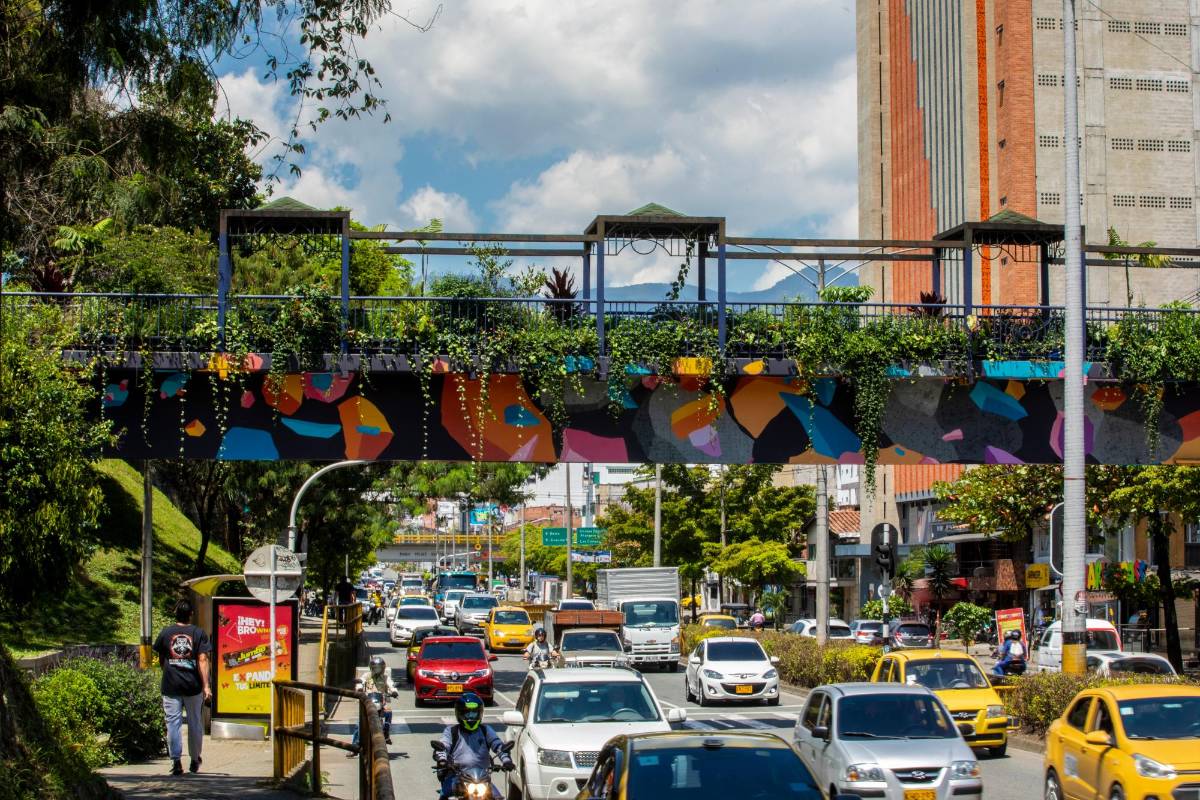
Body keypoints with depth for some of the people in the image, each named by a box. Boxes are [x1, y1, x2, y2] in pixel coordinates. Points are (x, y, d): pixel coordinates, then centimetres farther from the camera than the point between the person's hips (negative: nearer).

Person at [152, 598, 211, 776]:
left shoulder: (166, 633, 4)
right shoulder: (199, 633, -1)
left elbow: (161, 660, 14)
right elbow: (202, 660, -9)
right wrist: (206, 686, -11)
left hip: (171, 686, 0)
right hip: (193, 685, 0)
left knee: (173, 723, 1)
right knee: (195, 723, 12)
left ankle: (176, 761, -10)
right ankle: (195, 760, 23)